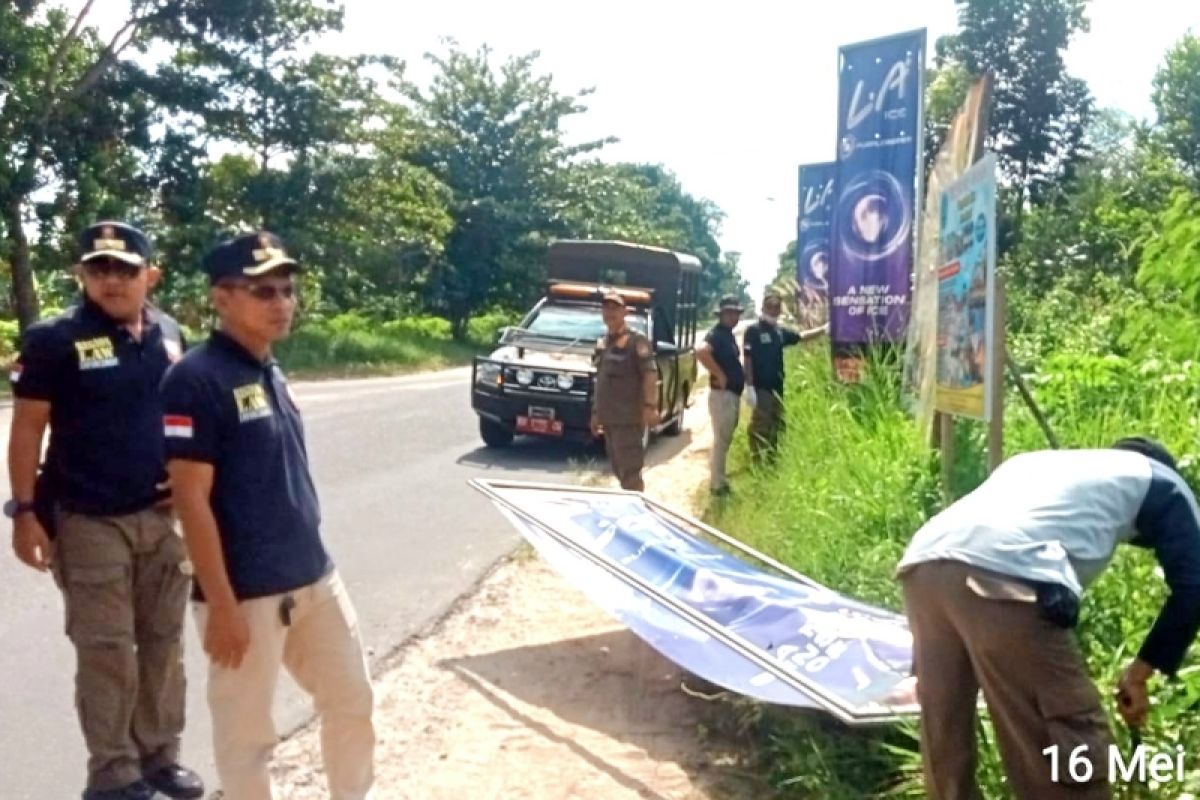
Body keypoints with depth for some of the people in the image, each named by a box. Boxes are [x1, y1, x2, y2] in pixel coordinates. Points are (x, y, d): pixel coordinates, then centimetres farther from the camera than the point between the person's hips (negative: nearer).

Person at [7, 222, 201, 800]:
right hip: (89, 520, -5)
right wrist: (26, 511, -11)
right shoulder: (55, 339, -8)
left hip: (163, 516, 5)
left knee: (163, 643, 12)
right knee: (106, 651, 1)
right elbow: (28, 427, -8)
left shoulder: (169, 333, 5)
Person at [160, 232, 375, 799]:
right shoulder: (196, 380, -16)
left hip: (315, 579, 8)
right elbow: (192, 500, -18)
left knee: (352, 700, 18)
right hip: (246, 594, -8)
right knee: (246, 732, 8)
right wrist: (222, 605, -19)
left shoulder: (271, 374, 10)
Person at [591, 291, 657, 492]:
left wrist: (650, 406, -25)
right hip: (609, 418, 8)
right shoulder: (602, 343, 17)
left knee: (630, 472, -9)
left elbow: (650, 374, -16)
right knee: (619, 471, 14)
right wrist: (596, 412, 22)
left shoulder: (636, 341, -7)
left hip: (629, 418, -8)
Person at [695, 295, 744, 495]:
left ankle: (719, 480, 27)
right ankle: (718, 484, 3)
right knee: (721, 440, -4)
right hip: (723, 394, -10)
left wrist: (738, 377, 13)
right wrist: (719, 375, -28)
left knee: (725, 439, 17)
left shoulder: (728, 334, 14)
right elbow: (701, 351, -37)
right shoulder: (716, 334, -16)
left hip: (733, 393, 10)